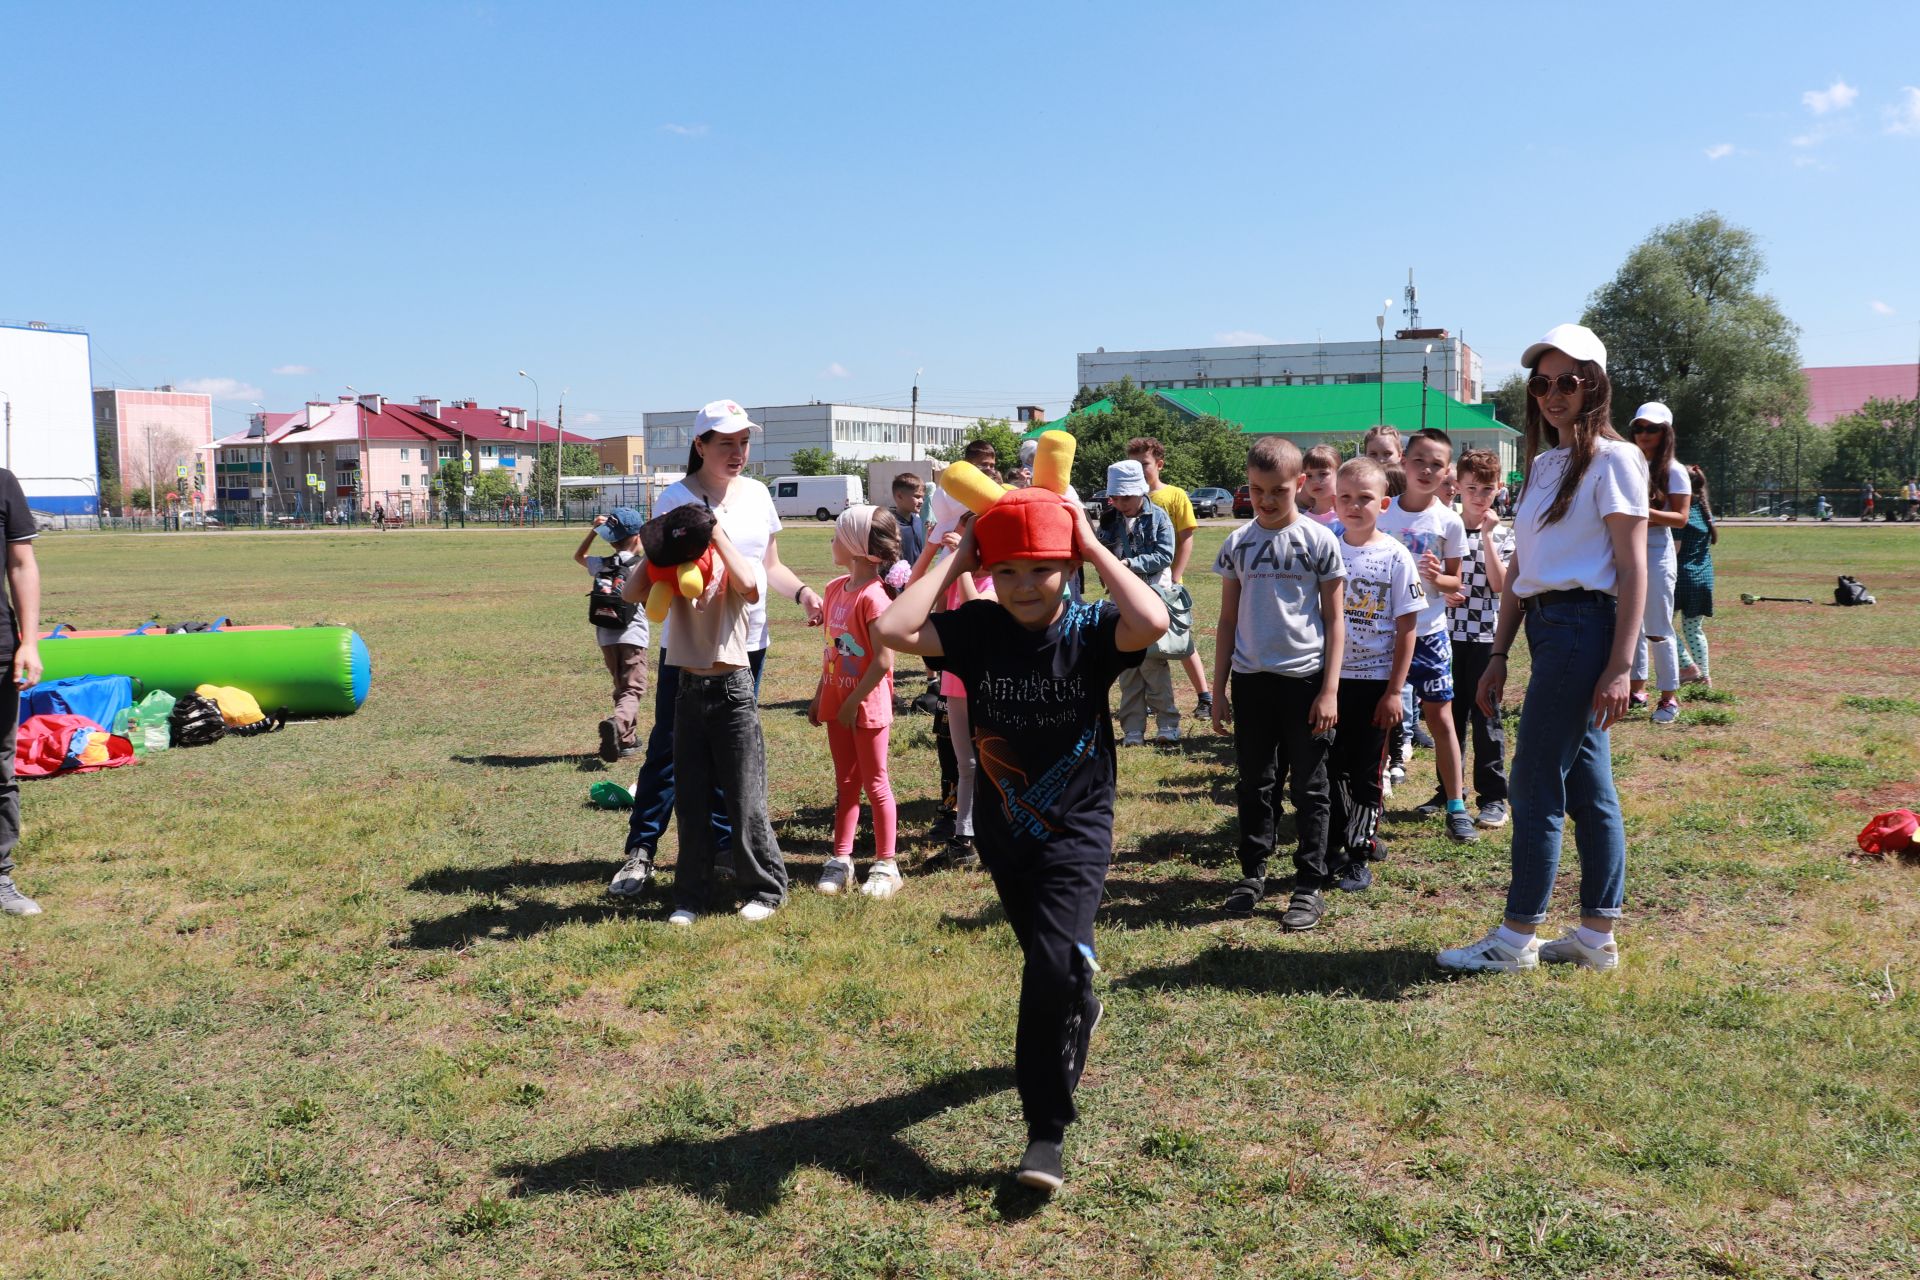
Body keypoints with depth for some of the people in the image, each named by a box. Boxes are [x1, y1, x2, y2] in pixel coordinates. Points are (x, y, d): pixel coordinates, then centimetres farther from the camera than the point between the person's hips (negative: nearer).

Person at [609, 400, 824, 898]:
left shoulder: (757, 493, 9)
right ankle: (640, 851, 9)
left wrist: (802, 592, -2)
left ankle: (722, 843, 23)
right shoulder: (676, 500, -7)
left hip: (747, 642, 5)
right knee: (668, 748, -1)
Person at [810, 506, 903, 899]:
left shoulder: (873, 596, -20)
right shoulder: (836, 589, 7)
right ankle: (840, 860, 21)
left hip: (867, 704, -8)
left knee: (874, 784, 3)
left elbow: (884, 660, -22)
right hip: (838, 702, 8)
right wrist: (820, 694, 15)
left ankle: (885, 865, 14)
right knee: (845, 783, 14)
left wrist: (854, 701, -17)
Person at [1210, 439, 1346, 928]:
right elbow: (1228, 619, 10)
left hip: (1305, 678, -3)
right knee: (1253, 782, 11)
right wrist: (1219, 687, 7)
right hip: (1250, 679, 3)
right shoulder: (1238, 543, 5)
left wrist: (1330, 689, -8)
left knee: (1309, 786, 5)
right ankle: (1253, 873, 25)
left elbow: (1334, 620, -2)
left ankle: (1310, 884, 14)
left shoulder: (1318, 540, -3)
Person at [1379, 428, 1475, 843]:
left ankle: (1456, 807, 11)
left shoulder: (1449, 521, -4)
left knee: (1440, 718, 3)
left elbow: (1455, 582, 3)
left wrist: (1438, 577, -17)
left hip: (1428, 632, -1)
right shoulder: (1382, 512, -1)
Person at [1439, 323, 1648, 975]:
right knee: (1587, 783, 11)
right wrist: (1499, 655, 13)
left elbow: (1632, 568, -12)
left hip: (1583, 625, -8)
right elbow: (1518, 568, 16)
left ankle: (1517, 937, 5)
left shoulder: (1611, 458, -7)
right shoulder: (1543, 464, 17)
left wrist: (1621, 665, -18)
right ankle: (1597, 934, 18)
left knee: (1536, 781, -4)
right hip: (1545, 624, 8)